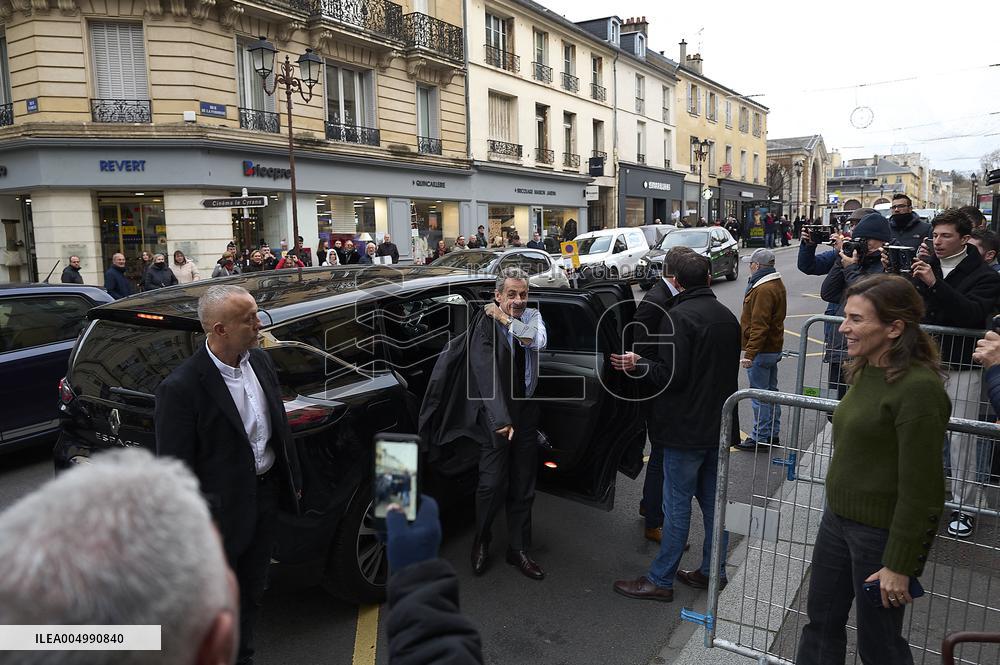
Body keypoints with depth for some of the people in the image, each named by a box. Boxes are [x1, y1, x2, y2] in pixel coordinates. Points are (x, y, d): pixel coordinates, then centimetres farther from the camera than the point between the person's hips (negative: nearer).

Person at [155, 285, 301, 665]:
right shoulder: (181, 388, -24)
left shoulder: (261, 362, -3)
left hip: (268, 494, 7)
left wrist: (292, 481, 14)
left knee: (252, 591, 24)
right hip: (223, 508, -7)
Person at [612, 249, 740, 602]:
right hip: (719, 425, 8)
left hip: (686, 430, -8)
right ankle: (713, 571, 29)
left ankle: (660, 580, 12)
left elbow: (671, 374, -24)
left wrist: (639, 363, -10)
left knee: (677, 505, 0)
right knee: (714, 500, 17)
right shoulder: (727, 316, 10)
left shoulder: (679, 318, -19)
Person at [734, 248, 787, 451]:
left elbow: (759, 326, -26)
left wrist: (749, 354, -26)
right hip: (774, 348, 11)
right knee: (771, 391, 16)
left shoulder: (763, 290, -21)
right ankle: (773, 434, 25)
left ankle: (760, 438, 4)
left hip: (761, 351, -11)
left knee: (760, 395, -3)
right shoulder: (777, 284, 13)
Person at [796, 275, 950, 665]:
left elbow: (921, 490, -21)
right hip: (838, 518, 8)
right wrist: (838, 509, 19)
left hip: (882, 533, -8)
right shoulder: (866, 371, 4)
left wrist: (900, 566, -17)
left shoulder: (918, 388, -23)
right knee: (821, 622, 20)